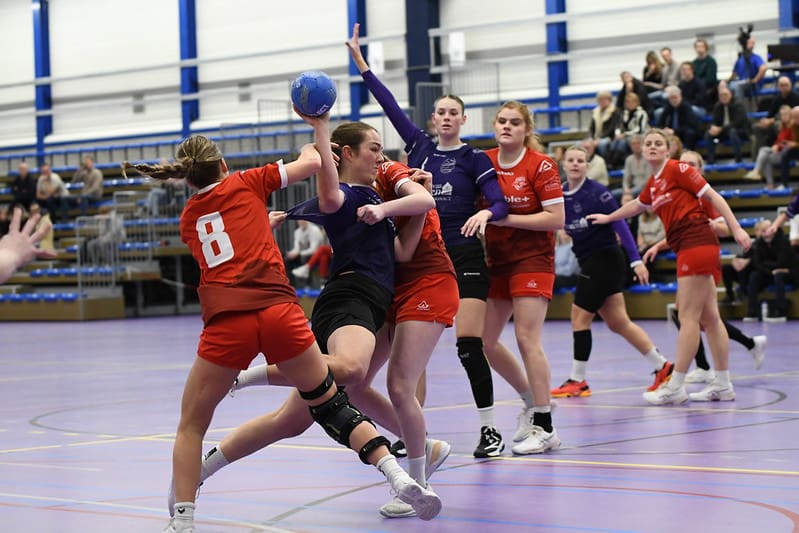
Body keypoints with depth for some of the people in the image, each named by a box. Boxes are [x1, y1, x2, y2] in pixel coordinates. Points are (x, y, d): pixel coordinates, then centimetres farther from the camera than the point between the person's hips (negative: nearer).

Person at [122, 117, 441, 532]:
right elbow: (312, 164, 21)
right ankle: (397, 477, 1)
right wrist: (314, 140, 42)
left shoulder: (188, 218, 23)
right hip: (279, 311, 0)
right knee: (331, 405, 15)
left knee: (191, 426, 17)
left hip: (226, 322, 0)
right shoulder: (245, 183, 16)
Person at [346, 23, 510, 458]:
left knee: (469, 345, -12)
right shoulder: (419, 147, 10)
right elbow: (389, 104, 7)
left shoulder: (474, 158, 1)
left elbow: (500, 203, -7)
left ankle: (489, 430, -4)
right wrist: (360, 62, 3)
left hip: (464, 258, -4)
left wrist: (484, 214, -30)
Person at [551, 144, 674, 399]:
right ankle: (662, 367, 16)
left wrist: (636, 261, -22)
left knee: (580, 319, -5)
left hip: (604, 260, -7)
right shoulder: (562, 194, 5)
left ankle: (577, 381, 5)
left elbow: (620, 226, -17)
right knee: (618, 323, 8)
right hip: (589, 263, 7)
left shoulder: (596, 192, -14)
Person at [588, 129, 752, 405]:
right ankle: (723, 385, 10)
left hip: (696, 242, -8)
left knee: (688, 317, -8)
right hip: (688, 248, 8)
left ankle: (676, 387, -8)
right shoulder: (653, 183, 18)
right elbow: (637, 205, 38)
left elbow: (712, 195, -8)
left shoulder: (677, 169, -5)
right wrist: (607, 218, 51)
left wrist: (736, 228, -16)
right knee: (709, 318, 8)